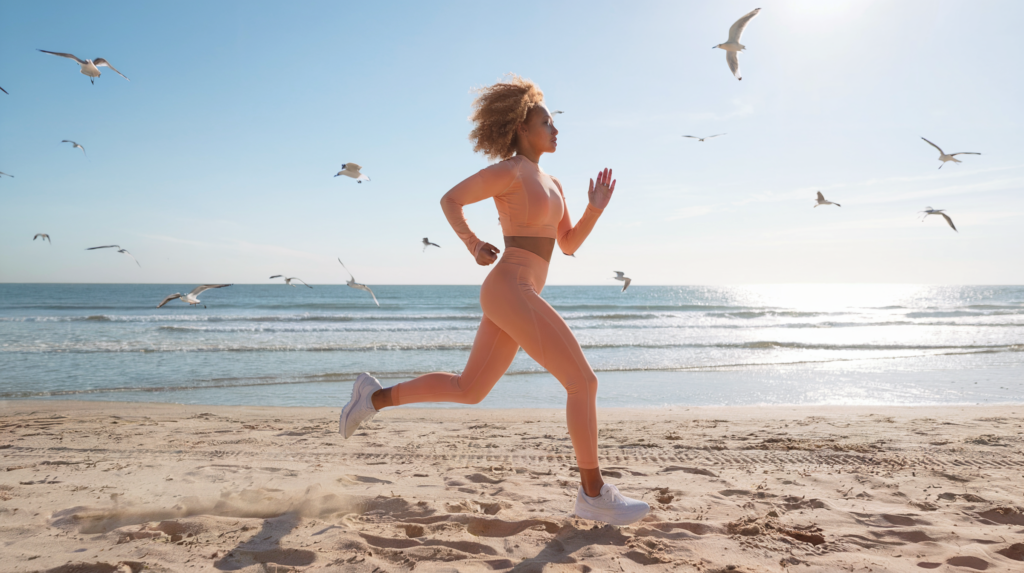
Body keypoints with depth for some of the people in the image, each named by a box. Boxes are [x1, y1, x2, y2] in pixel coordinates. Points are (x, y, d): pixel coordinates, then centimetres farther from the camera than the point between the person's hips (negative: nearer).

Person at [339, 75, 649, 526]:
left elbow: (569, 243, 20)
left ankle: (375, 397, 24)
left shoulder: (550, 184, 20)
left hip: (516, 297, 10)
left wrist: (595, 209, 6)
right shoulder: (510, 170, -6)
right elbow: (450, 199, -3)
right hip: (510, 291, -10)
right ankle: (594, 494, 0)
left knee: (468, 390, 17)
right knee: (583, 382, -8)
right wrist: (473, 245, -12)